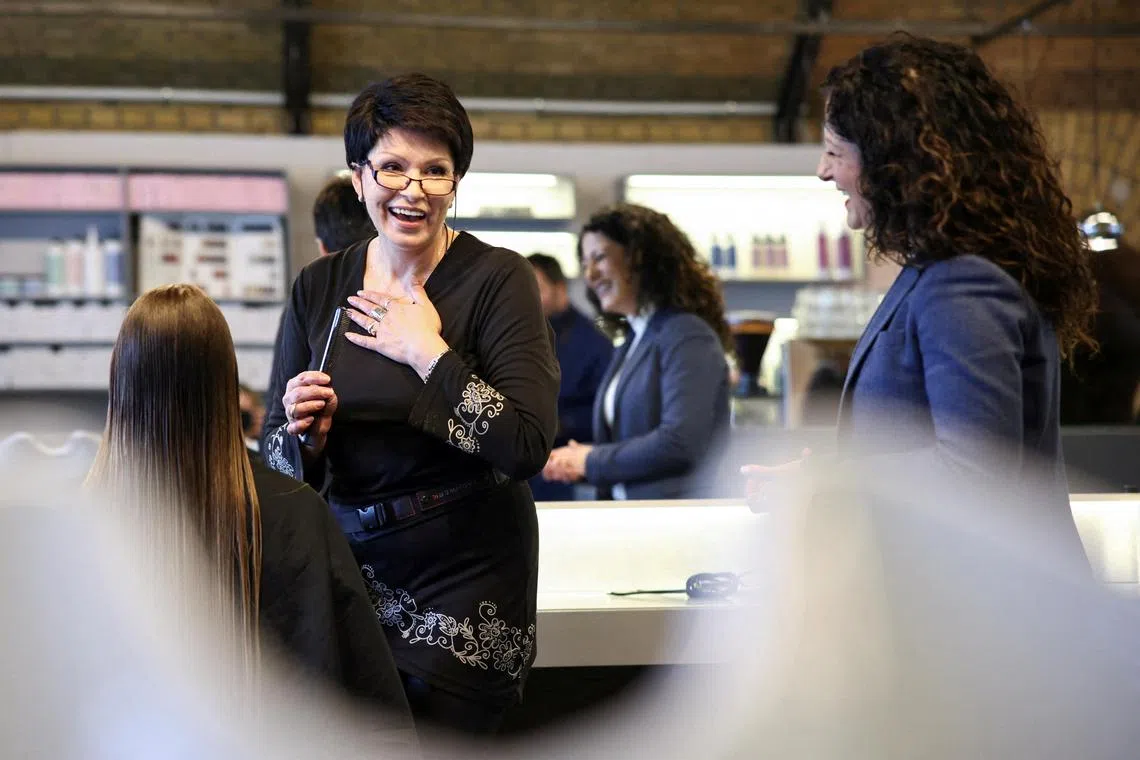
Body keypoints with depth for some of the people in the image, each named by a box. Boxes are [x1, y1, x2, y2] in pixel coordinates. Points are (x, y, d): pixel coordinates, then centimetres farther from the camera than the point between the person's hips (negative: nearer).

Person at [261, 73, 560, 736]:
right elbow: (277, 456, 8)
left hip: (465, 580, -4)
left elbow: (530, 446, -21)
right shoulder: (318, 287, 3)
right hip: (352, 562, 4)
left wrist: (428, 353, -17)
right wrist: (305, 435, -14)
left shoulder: (498, 278, -10)